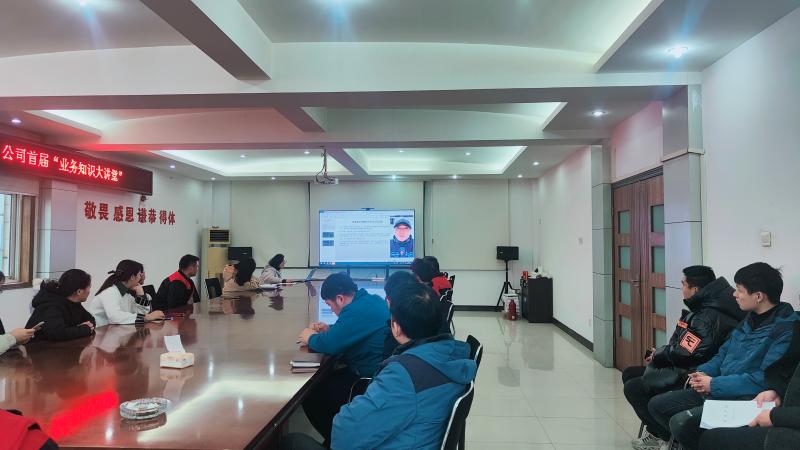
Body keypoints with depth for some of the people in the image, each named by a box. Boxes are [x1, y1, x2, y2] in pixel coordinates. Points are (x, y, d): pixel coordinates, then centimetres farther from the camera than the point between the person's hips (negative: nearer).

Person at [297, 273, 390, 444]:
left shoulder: (358, 310, -23)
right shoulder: (371, 300, 9)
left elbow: (329, 345, -24)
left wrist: (310, 338, -2)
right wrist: (329, 329, 11)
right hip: (375, 369, 11)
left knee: (310, 396, -4)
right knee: (321, 380, 18)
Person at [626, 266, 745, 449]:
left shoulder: (708, 318, -23)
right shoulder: (702, 310, 10)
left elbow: (684, 353, -25)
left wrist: (658, 354, -7)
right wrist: (659, 354, 0)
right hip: (684, 368, 11)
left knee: (633, 388, -18)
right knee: (630, 374, 11)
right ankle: (655, 431, 14)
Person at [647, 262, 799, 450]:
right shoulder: (749, 320, 13)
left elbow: (767, 378, -24)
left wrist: (715, 384, -18)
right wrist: (703, 372, 2)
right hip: (717, 391, 9)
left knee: (681, 422, -28)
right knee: (656, 405, 5)